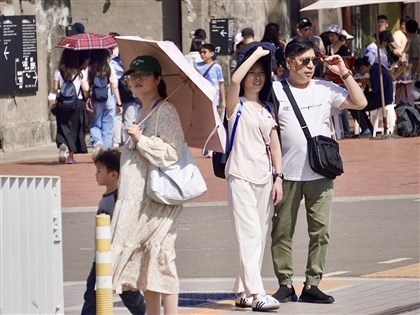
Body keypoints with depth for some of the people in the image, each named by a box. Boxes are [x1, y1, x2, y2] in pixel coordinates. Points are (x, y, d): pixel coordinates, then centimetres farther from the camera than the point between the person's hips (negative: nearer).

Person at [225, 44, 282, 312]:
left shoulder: (267, 109, 16)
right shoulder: (237, 106, 1)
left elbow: (274, 144, 13)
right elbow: (235, 80, -19)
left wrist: (278, 177, 4)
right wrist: (256, 54, -12)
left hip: (264, 178, 6)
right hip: (241, 176, -6)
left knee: (260, 237, 5)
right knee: (248, 235, -12)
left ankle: (243, 292, 11)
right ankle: (256, 293, -19)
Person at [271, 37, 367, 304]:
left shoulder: (326, 89, 7)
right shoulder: (275, 91, 0)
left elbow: (360, 103, 4)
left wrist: (344, 73, 0)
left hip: (320, 172, 2)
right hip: (287, 173, -2)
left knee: (320, 230, 1)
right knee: (282, 231, 2)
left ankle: (312, 284, 8)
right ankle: (286, 284, 12)